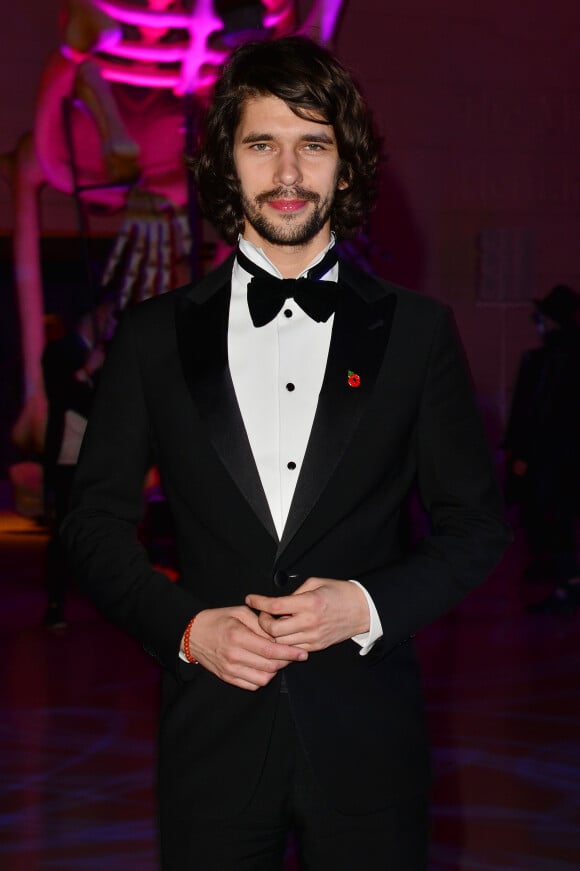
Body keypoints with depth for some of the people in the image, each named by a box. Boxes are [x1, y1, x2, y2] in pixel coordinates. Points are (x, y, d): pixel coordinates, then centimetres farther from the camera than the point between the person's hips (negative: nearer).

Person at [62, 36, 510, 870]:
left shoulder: (417, 330, 2)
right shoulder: (156, 334, 3)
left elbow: (475, 524, 5)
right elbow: (95, 520, 6)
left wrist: (371, 606, -11)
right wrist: (185, 627, -10)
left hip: (368, 736, 0)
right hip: (211, 730, 0)